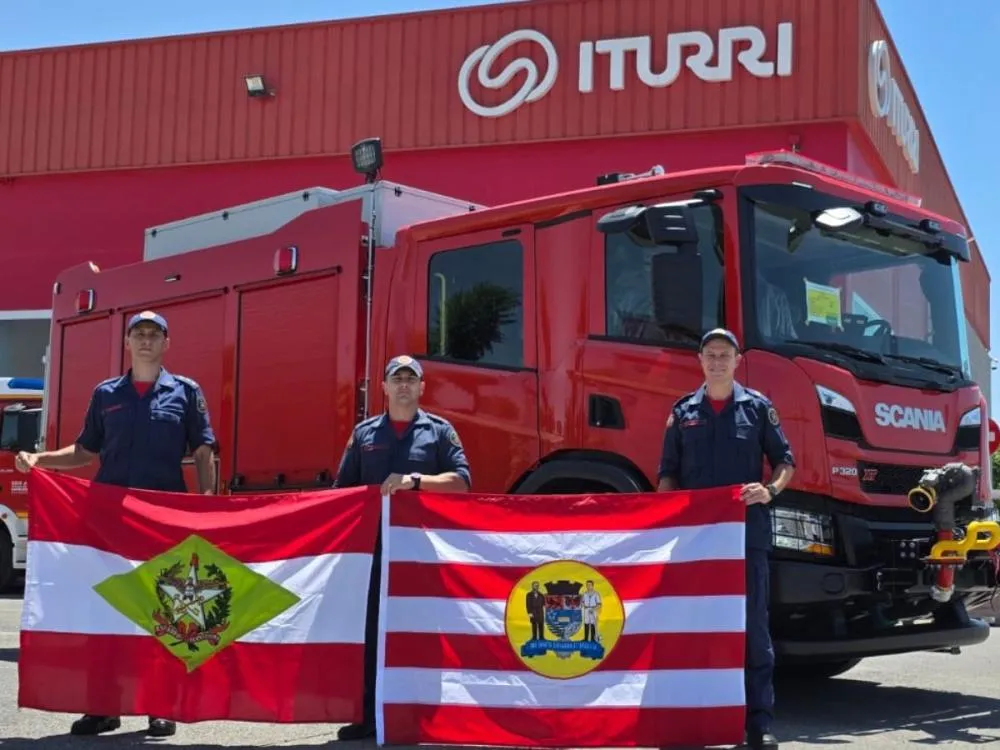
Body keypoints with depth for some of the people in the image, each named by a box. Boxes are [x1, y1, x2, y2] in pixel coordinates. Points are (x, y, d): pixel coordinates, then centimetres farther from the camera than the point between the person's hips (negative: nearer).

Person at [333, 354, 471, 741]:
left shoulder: (440, 430, 6)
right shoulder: (364, 432, 13)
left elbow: (461, 480, -4)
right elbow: (343, 488, 13)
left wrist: (416, 480, -17)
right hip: (375, 542, 2)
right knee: (372, 629, 1)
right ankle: (371, 715, 7)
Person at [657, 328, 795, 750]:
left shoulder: (757, 407, 8)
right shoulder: (683, 412, 12)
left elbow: (785, 460, 8)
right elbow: (668, 474, 14)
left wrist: (770, 490, -12)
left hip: (747, 531, -2)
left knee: (753, 626, -2)